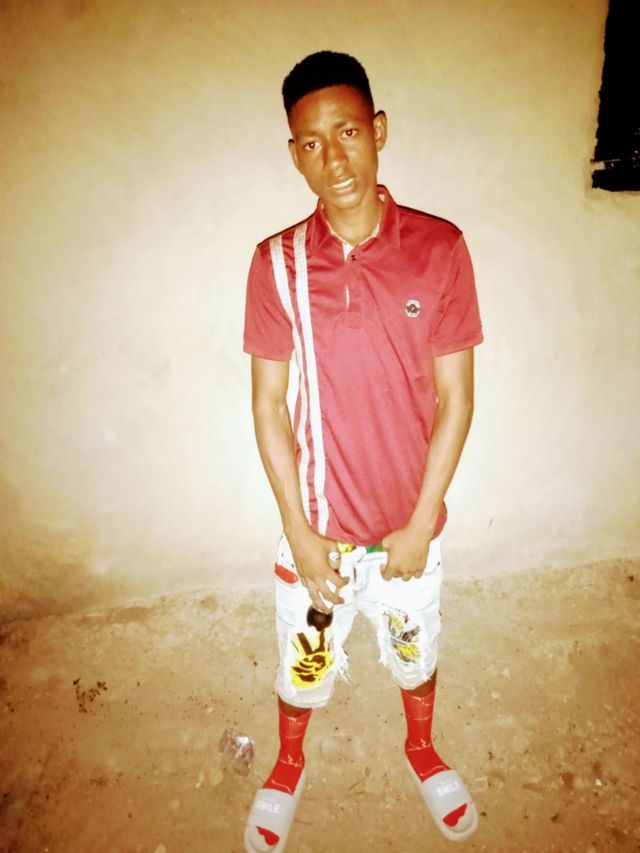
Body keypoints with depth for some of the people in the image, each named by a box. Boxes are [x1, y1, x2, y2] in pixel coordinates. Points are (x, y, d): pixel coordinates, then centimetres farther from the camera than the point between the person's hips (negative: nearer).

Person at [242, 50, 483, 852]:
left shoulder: (439, 248, -12)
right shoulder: (277, 262, -11)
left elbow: (455, 396, -9)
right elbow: (268, 404, -7)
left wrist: (421, 525, -10)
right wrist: (298, 530, -10)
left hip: (409, 520, 1)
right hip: (317, 521, 0)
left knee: (416, 652, 25)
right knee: (302, 663, 21)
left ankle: (422, 751, 57)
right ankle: (287, 768, 53)